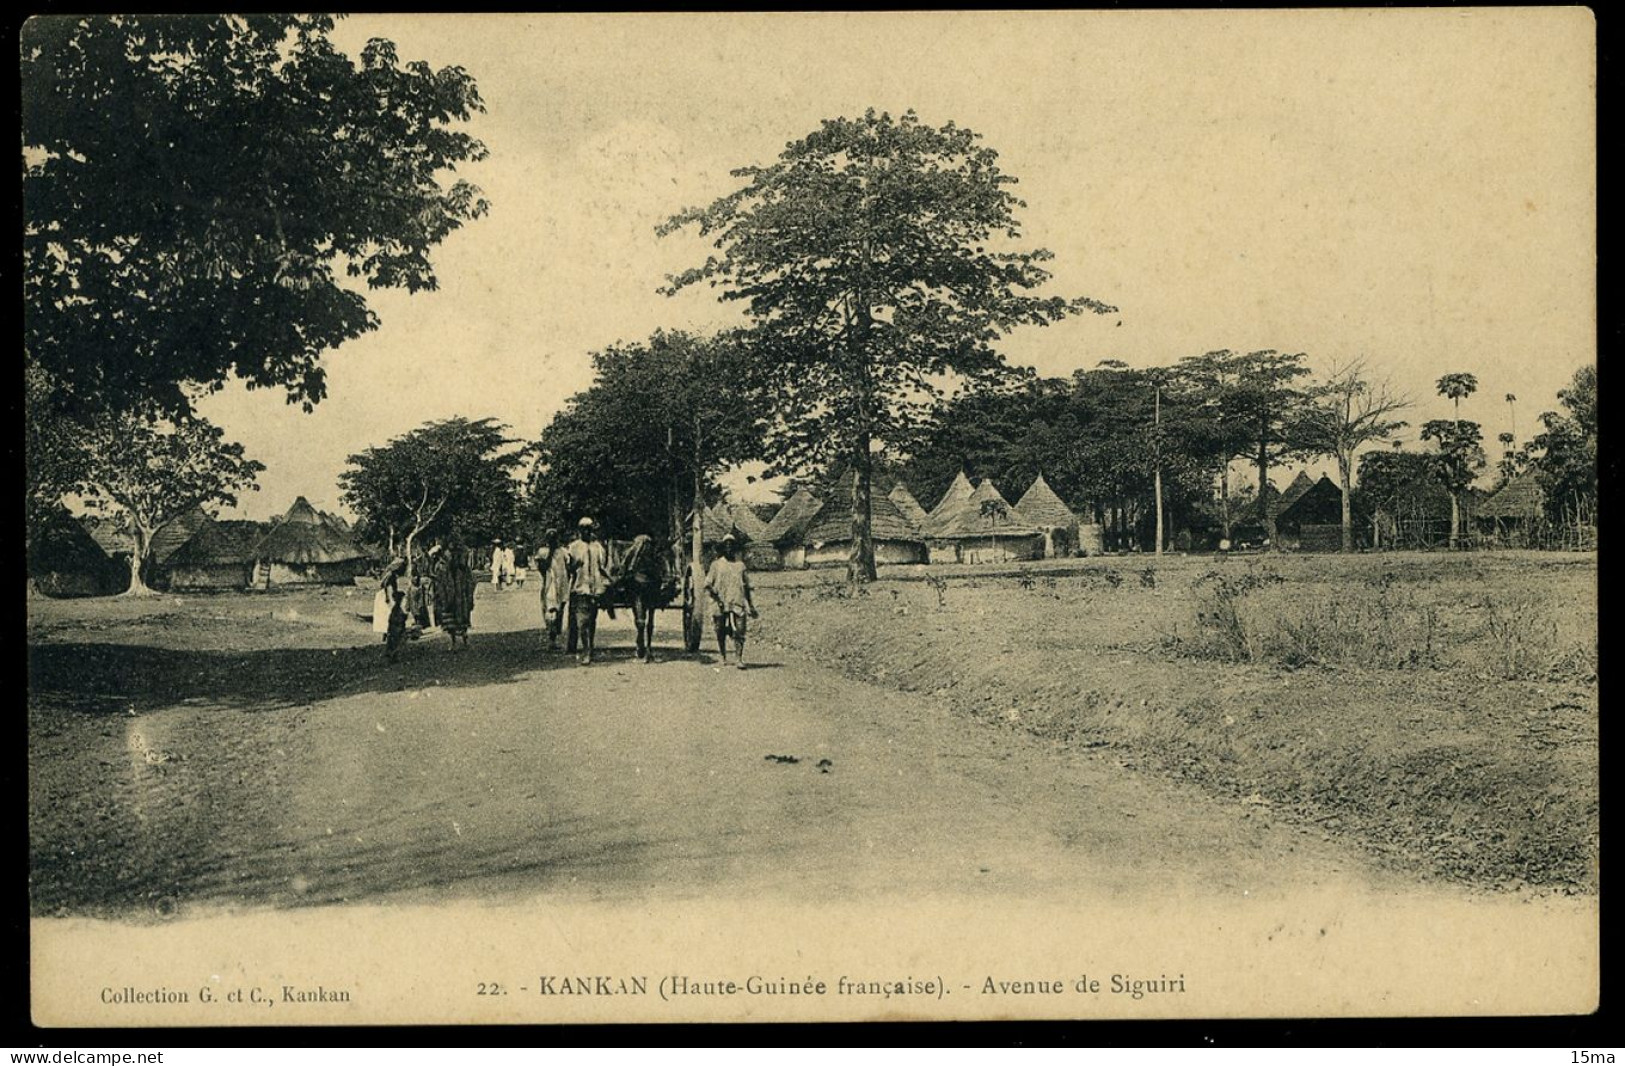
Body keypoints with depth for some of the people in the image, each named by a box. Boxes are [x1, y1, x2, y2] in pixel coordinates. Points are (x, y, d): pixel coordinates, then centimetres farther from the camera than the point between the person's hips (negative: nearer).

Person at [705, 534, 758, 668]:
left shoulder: (740, 564, 15)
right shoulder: (716, 564, 8)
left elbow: (747, 587, 21)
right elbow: (708, 586, 4)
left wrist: (751, 605, 17)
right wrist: (715, 597, -12)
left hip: (738, 603, 1)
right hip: (721, 605, -1)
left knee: (739, 632, -11)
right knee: (721, 633, 4)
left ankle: (738, 659, -12)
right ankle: (723, 657, 19)